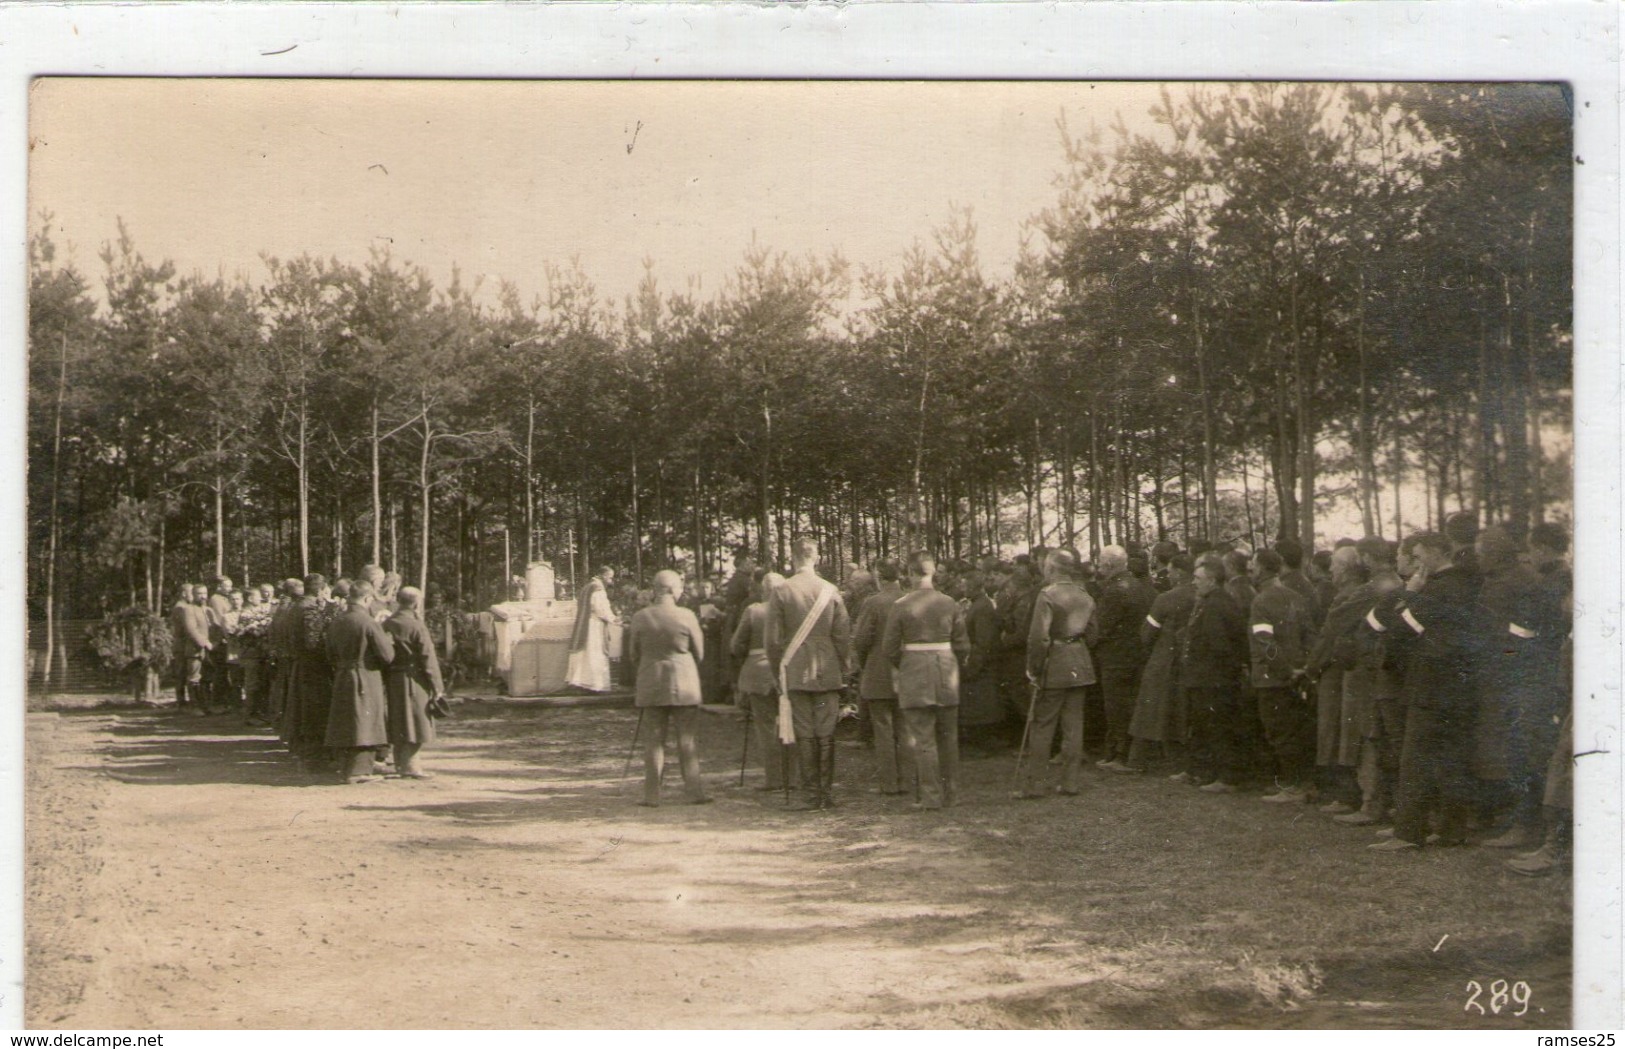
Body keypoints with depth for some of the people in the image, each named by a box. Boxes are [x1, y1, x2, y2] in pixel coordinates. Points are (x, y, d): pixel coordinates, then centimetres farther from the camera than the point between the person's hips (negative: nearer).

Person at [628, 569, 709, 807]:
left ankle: (652, 794, 5)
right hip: (684, 683, -2)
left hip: (651, 684, 2)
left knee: (654, 739, 6)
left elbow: (633, 655, 6)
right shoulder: (686, 616, -9)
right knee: (687, 739, 5)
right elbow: (699, 653, 1)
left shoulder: (640, 618, -3)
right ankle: (694, 792, 5)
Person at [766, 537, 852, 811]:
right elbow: (844, 635, 1)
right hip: (828, 674, 1)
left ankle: (813, 793, 3)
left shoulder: (781, 592, -5)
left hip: (796, 673, -1)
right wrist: (842, 669, 12)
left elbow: (774, 639, -3)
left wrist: (778, 674, 8)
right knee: (826, 734, 6)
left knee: (804, 735, 3)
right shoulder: (830, 590, -2)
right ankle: (827, 792, 7)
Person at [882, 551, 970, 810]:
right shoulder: (950, 604, 0)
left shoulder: (900, 606, -8)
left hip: (914, 675, -3)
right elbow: (962, 646, 4)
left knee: (922, 738, 1)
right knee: (948, 737, 13)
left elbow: (890, 648, -3)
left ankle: (930, 796, 0)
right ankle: (949, 793, 18)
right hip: (947, 675, 3)